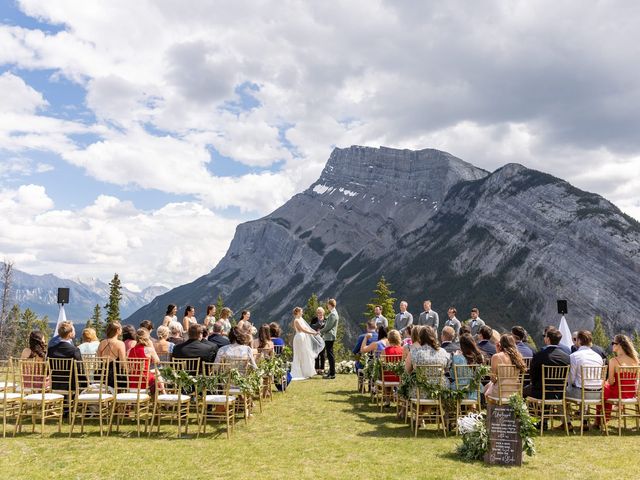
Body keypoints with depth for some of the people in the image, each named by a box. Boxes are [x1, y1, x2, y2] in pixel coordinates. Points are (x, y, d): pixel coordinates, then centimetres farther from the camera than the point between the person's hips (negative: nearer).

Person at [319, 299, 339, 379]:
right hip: (329, 337, 10)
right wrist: (322, 332, 18)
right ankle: (331, 372, 20)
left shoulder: (333, 314, -17)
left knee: (330, 355, -7)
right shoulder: (333, 313, 16)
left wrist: (320, 331, -7)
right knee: (330, 355, 14)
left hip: (329, 337, -10)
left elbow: (328, 327, -19)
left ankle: (332, 374, -4)